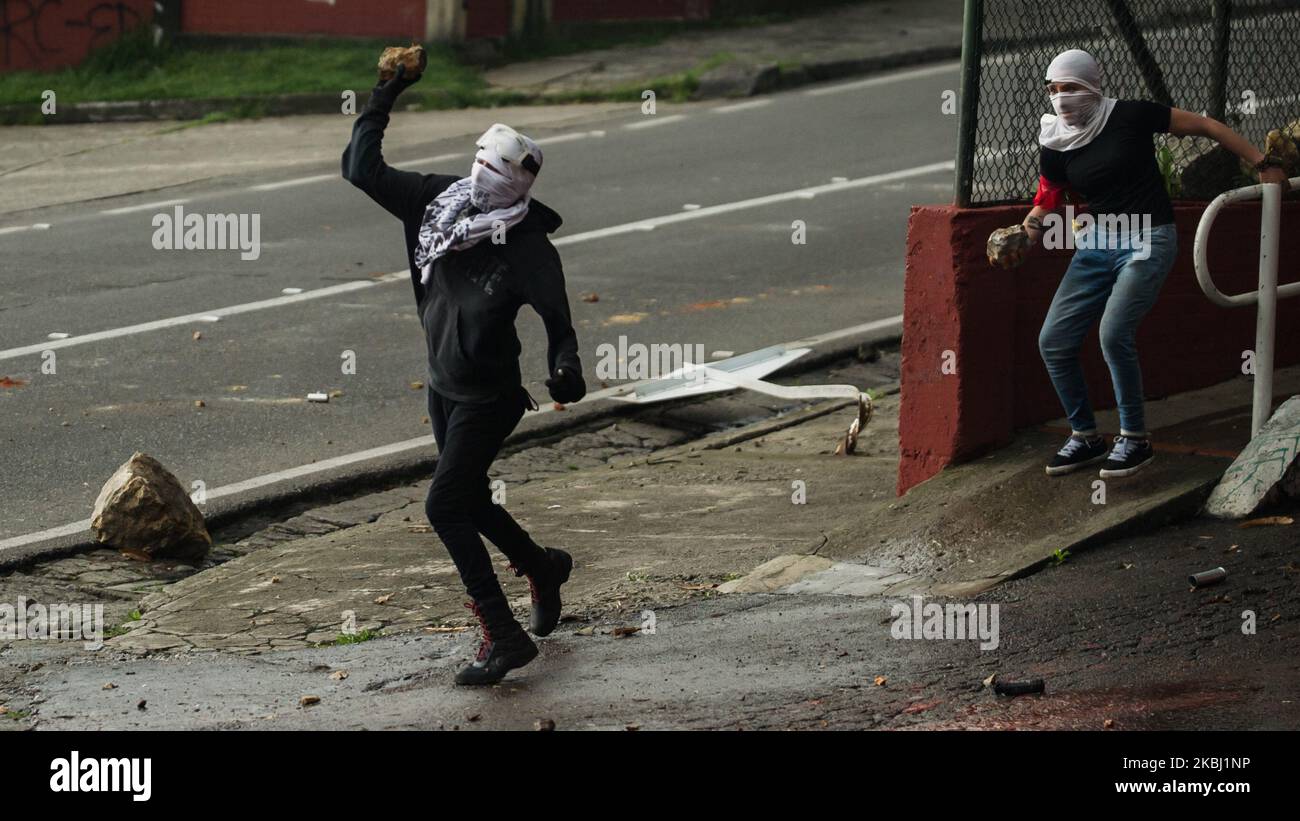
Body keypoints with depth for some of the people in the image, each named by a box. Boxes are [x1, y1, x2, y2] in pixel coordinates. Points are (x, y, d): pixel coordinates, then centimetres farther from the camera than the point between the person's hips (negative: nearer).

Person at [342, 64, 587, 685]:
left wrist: (565, 370, -39)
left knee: (445, 505, -16)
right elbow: (363, 170, 0)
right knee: (469, 501, 20)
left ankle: (503, 635, -12)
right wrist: (382, 101, -4)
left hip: (487, 398, -7)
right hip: (444, 387, 7)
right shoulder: (438, 201, -5)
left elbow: (558, 317, -20)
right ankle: (542, 567, 48)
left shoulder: (529, 249, -21)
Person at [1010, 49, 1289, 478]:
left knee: (1115, 333, -24)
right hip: (1095, 244, 6)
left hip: (1148, 240, -6)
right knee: (1053, 341, -3)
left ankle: (1135, 439, -7)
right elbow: (1046, 205, 9)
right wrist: (1026, 230, -15)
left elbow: (1207, 126, -5)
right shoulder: (1055, 145, 3)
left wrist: (1264, 164, -6)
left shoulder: (1129, 117, -11)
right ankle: (1085, 437, 16)